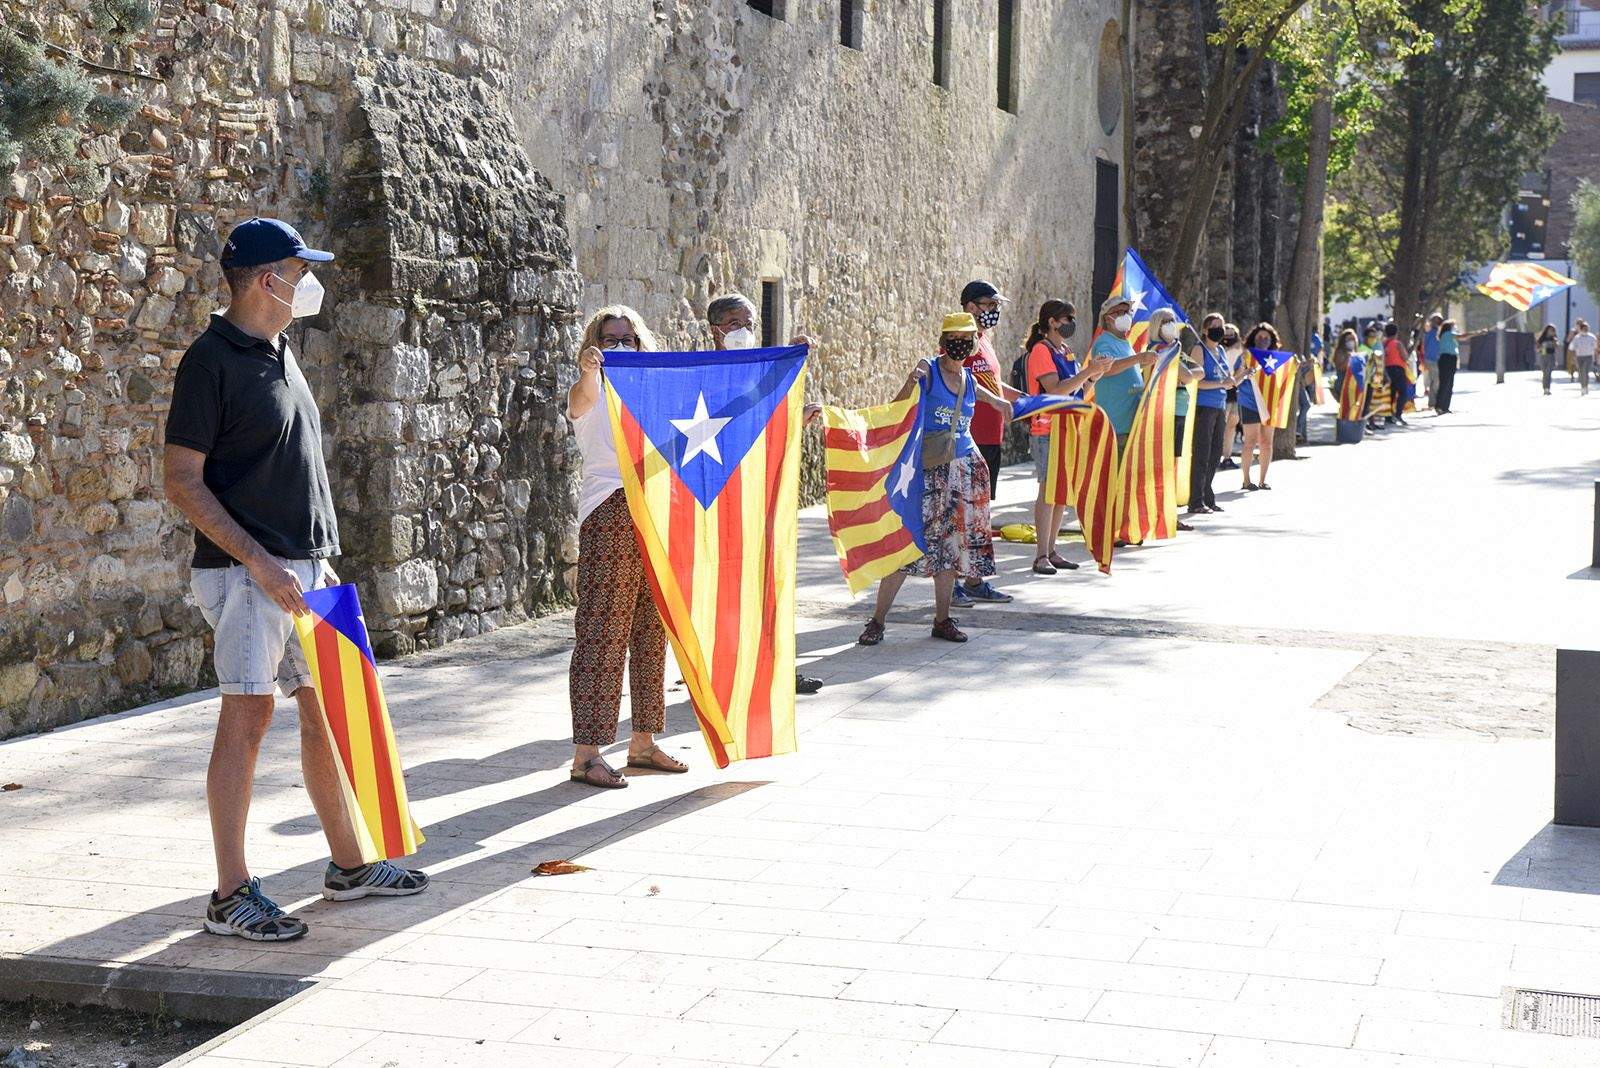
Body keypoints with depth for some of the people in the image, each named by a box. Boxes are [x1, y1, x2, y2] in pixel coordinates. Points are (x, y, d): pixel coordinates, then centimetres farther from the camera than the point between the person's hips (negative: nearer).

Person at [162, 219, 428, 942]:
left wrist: (320, 559, 17)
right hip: (247, 572, -8)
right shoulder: (212, 359, -11)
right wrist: (259, 562, -19)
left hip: (303, 567, 9)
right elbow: (182, 481, -14)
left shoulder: (279, 355, 16)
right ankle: (231, 895, -2)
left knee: (327, 710, 12)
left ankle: (348, 864, 24)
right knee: (247, 716, -8)